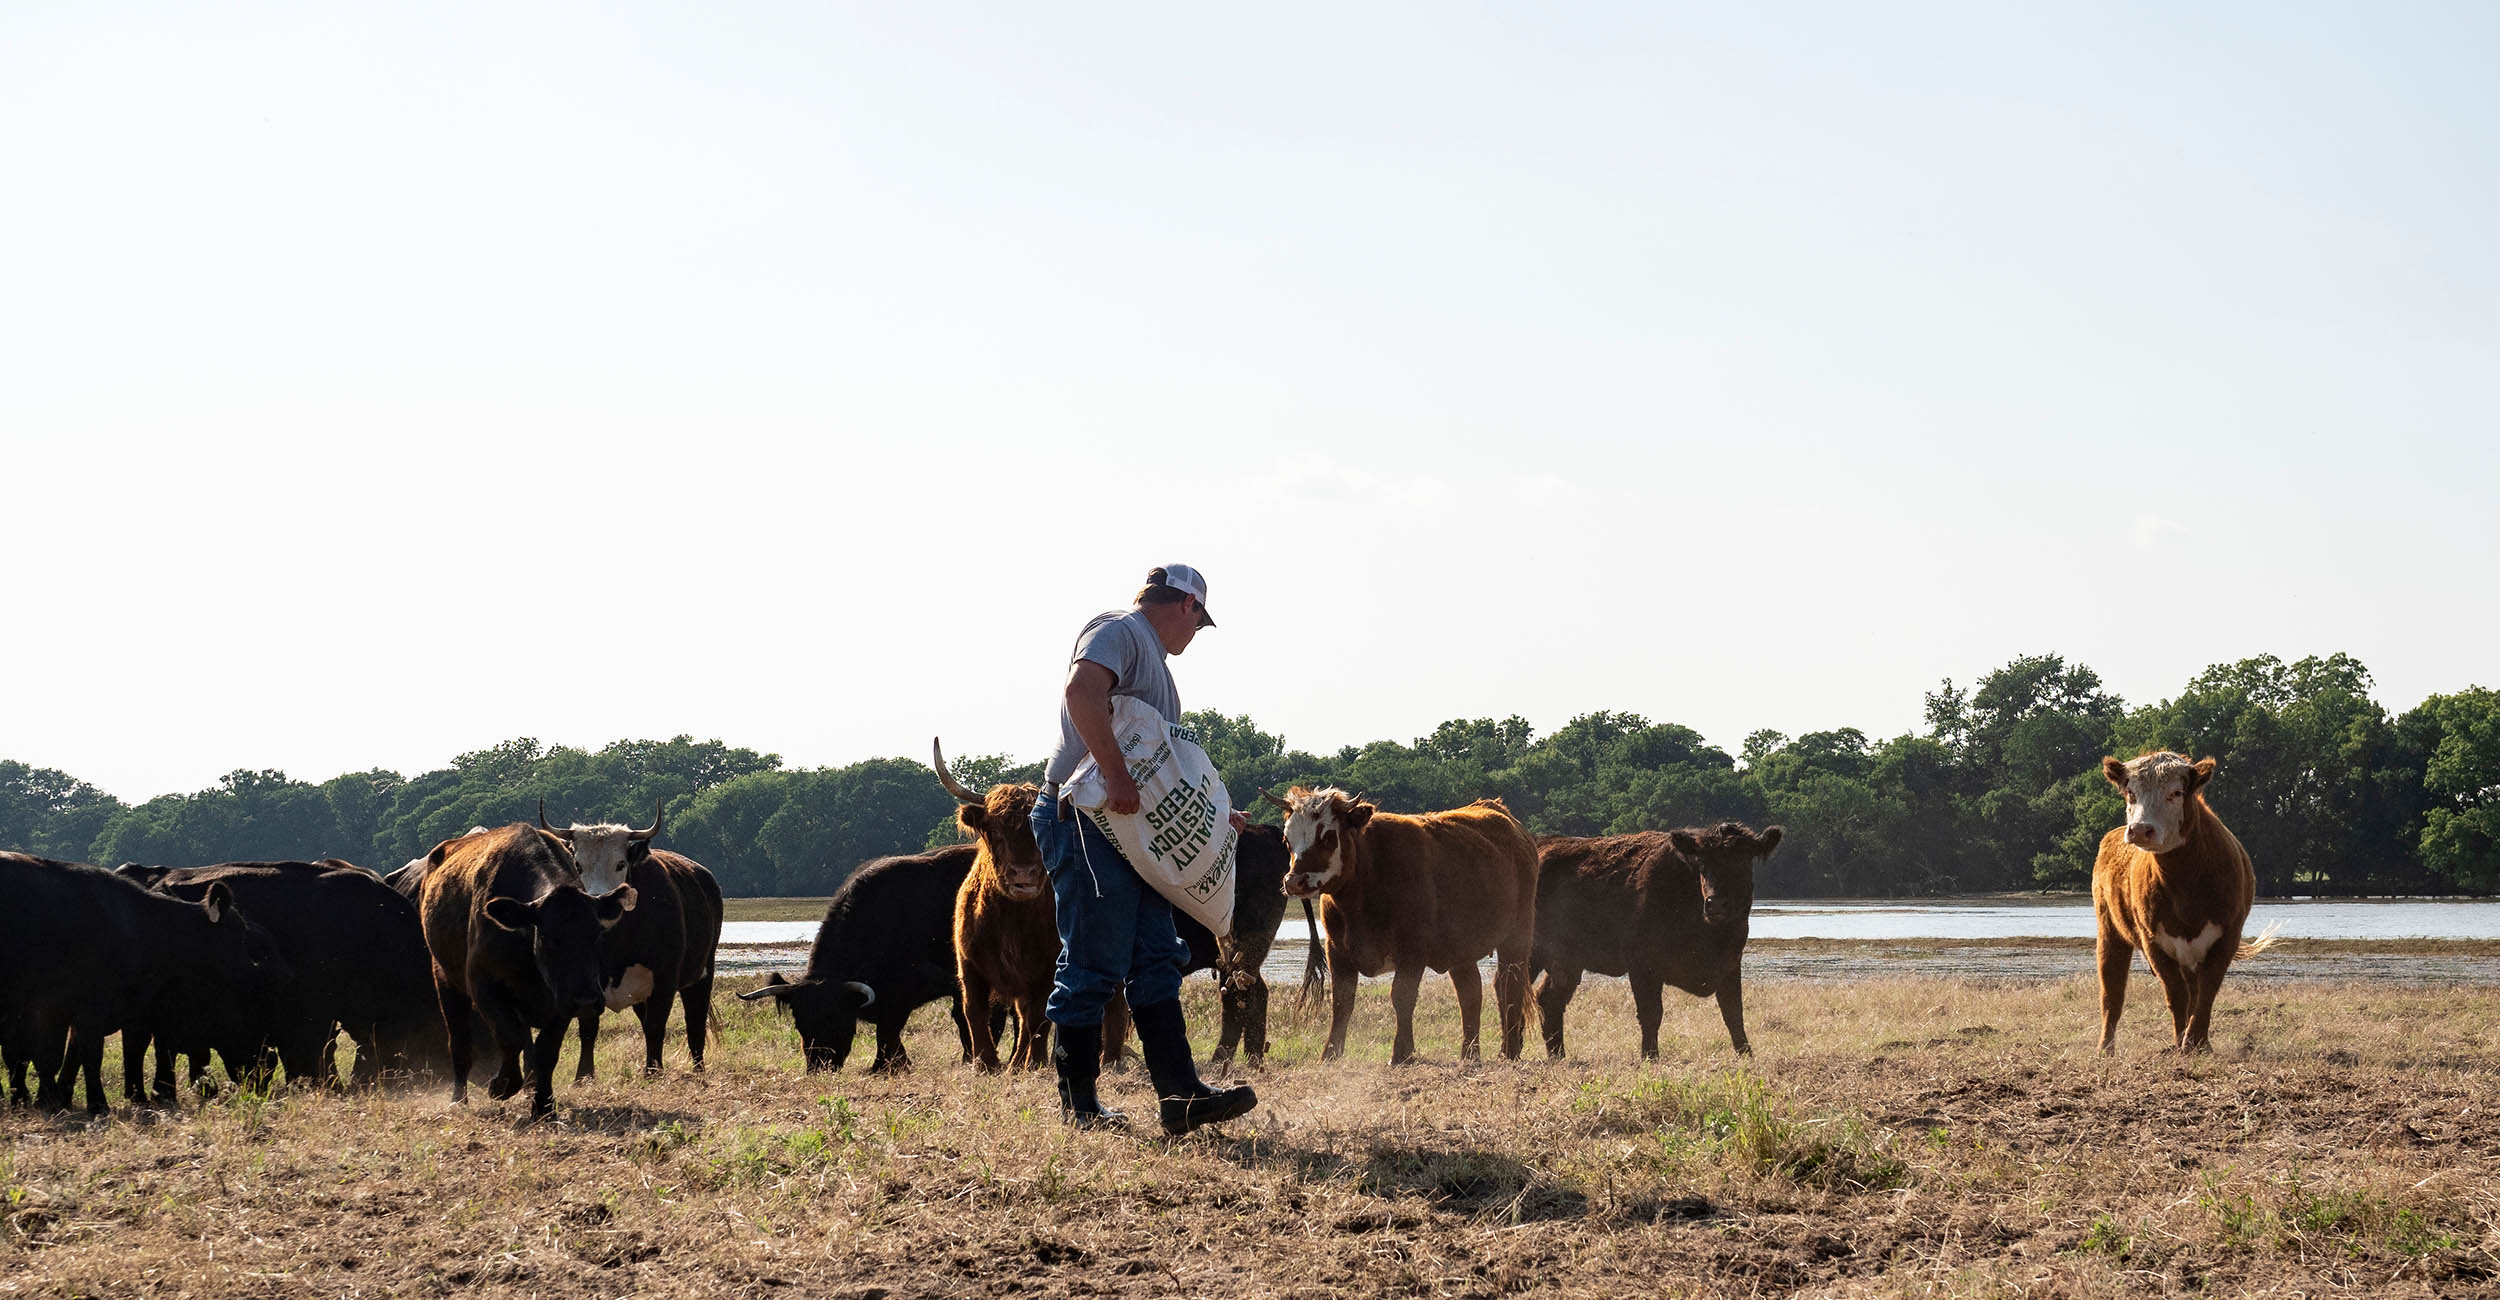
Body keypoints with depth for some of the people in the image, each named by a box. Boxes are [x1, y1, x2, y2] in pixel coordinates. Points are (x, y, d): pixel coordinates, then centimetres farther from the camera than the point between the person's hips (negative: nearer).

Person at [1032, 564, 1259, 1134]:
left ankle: (1180, 1096, 4)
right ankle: (1078, 1103, 2)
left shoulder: (1150, 655, 25)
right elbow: (1082, 691, -28)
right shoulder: (1120, 631, -7)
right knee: (1093, 966, -6)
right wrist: (1117, 778, -31)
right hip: (1084, 822, -10)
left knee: (1157, 962, 5)